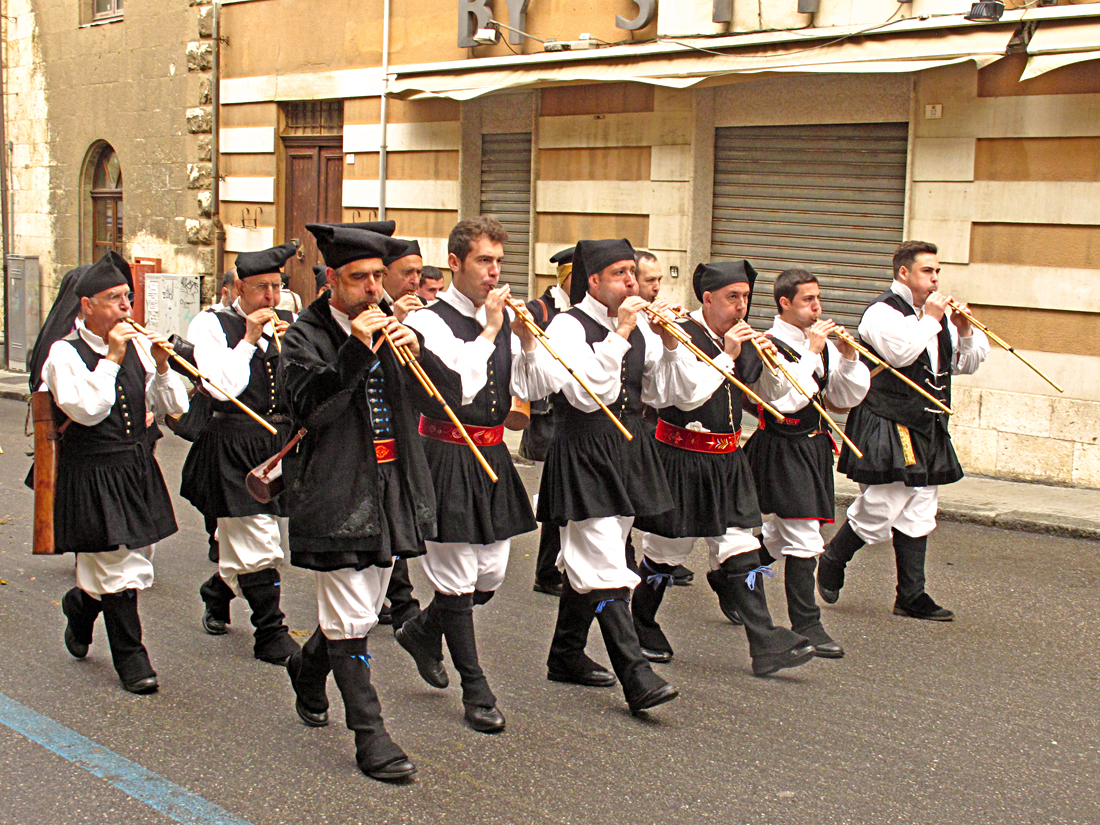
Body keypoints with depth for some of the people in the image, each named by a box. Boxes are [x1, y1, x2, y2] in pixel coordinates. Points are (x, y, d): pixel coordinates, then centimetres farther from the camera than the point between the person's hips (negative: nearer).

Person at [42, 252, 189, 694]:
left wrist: (161, 366, -8)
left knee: (136, 558, 13)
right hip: (92, 473, -6)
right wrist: (111, 359, -19)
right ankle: (130, 659, 13)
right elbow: (87, 409, -23)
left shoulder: (137, 344, 6)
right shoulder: (65, 352, -9)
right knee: (118, 567, -1)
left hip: (138, 468, 6)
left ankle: (81, 604, 42)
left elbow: (174, 405, 8)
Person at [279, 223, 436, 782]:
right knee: (350, 620, -4)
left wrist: (415, 349, -11)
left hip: (388, 490, 6)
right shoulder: (306, 336, -5)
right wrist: (357, 351, -26)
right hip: (334, 494, -6)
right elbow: (309, 408, -20)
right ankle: (369, 736, 5)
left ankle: (308, 667, 45)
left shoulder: (390, 326, 11)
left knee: (364, 609, 18)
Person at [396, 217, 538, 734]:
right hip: (449, 458, -7)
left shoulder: (501, 318, 9)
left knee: (490, 576, 14)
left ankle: (422, 632, 39)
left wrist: (525, 339, -3)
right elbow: (460, 385, -25)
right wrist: (489, 330, -18)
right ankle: (476, 692, 12)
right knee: (457, 580, 0)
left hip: (492, 456, 7)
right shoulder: (429, 322, -12)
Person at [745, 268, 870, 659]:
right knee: (804, 538, -10)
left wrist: (848, 357, -6)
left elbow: (848, 397, 9)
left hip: (813, 446, 9)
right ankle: (805, 624, -2)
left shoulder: (822, 343, 9)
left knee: (780, 532, 20)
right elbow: (787, 399, -25)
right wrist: (811, 352, -22)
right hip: (783, 448, -8)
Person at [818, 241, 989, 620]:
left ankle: (911, 596, 14)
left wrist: (966, 331, 1)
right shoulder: (883, 312, -9)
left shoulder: (937, 313, 18)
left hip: (928, 428, 9)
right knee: (880, 509, -10)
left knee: (918, 514, 9)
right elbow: (901, 352, -26)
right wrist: (930, 319, -16)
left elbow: (968, 364, 19)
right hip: (887, 428, -9)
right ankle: (832, 561, 15)